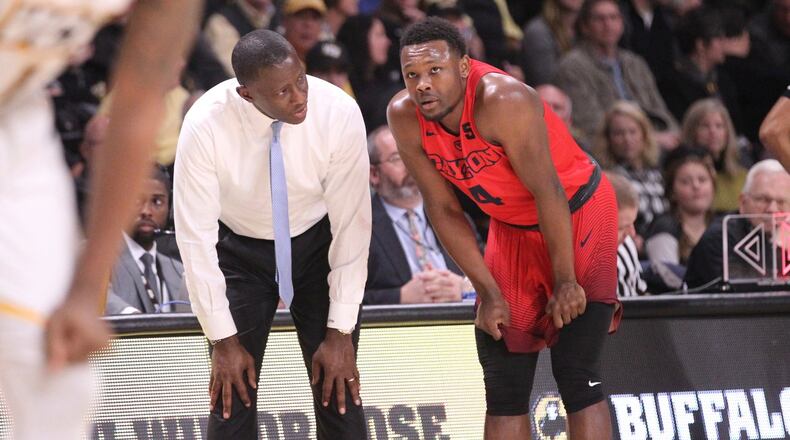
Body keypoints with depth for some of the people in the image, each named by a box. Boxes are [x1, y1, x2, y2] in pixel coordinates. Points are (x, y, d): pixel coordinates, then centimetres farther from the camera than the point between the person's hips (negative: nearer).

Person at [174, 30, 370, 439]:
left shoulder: (339, 113, -26)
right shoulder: (205, 126, -27)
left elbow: (352, 223, -19)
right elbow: (195, 236, -20)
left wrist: (341, 333, -18)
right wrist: (223, 340, -18)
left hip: (318, 247, 0)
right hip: (240, 249, 0)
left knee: (338, 393, -8)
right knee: (232, 399, -7)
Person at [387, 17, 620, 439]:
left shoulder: (502, 100, -32)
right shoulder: (404, 116, -14)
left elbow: (549, 193, -26)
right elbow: (443, 210, -4)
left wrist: (565, 282, -20)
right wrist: (488, 292, -5)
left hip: (578, 217, -6)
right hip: (511, 228, 6)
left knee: (576, 375, -13)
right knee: (503, 381, 2)